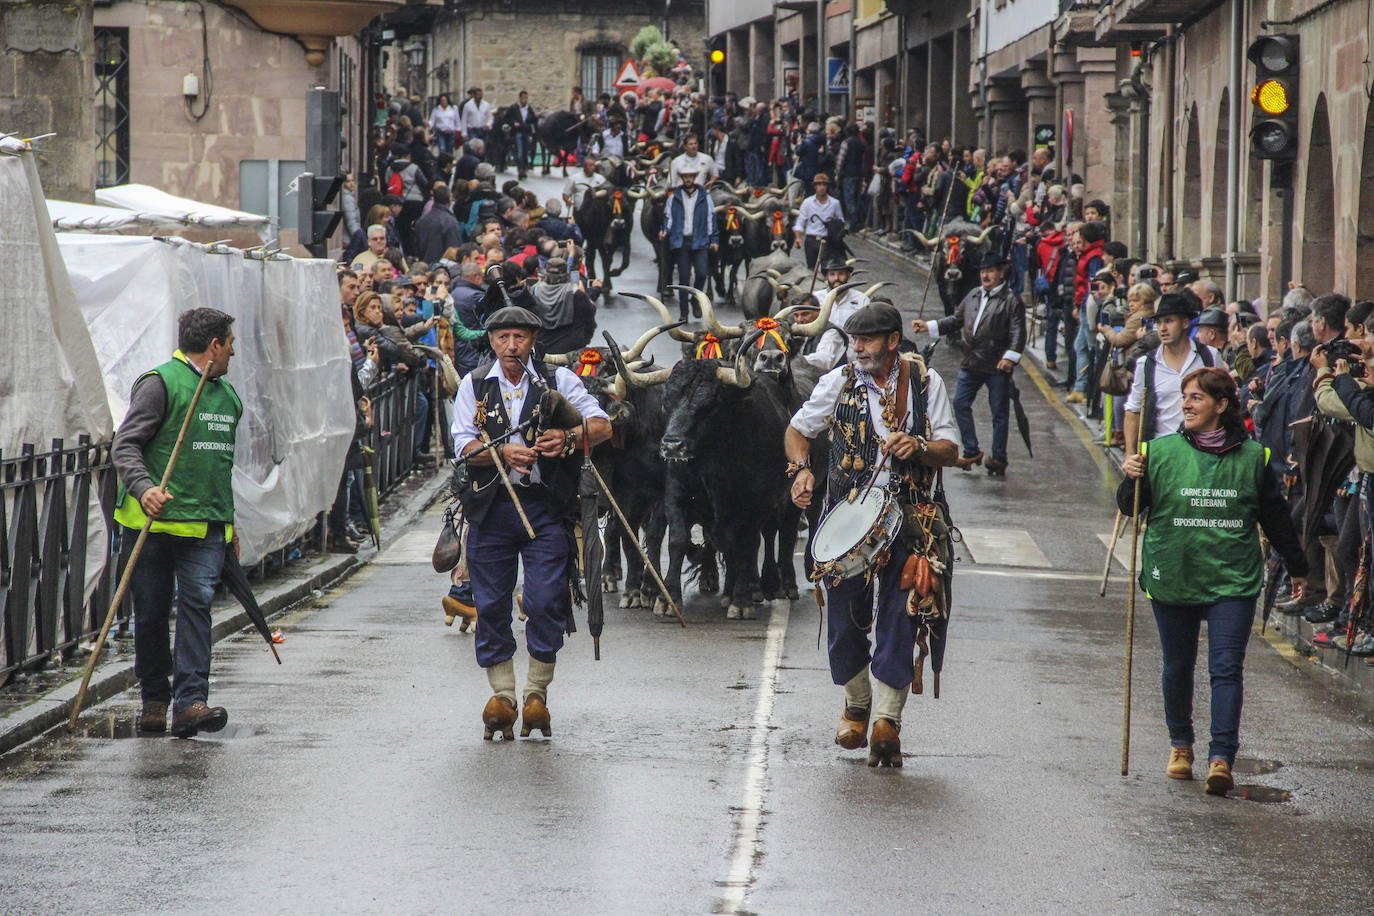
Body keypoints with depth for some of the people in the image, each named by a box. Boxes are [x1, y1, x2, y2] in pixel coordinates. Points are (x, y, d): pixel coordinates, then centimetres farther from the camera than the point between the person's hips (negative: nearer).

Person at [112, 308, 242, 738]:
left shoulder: (228, 395, 20)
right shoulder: (160, 383, -5)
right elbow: (125, 445, -11)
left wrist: (229, 523, 29)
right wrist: (144, 487, -28)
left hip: (206, 525, 5)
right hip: (155, 521, -5)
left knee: (197, 602, -11)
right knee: (151, 613, 3)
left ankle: (190, 702, -18)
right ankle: (154, 699, 17)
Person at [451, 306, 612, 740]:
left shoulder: (558, 380, 6)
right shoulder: (474, 386, 9)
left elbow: (602, 425, -1)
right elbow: (464, 446, 0)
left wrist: (570, 438, -21)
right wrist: (503, 452, -19)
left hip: (546, 506, -1)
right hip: (491, 506, 1)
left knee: (545, 601, -8)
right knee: (491, 604, 2)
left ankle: (537, 693, 5)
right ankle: (501, 695, 11)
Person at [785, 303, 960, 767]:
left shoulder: (925, 382, 3)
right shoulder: (838, 382, 4)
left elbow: (951, 449, 4)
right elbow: (798, 430, 15)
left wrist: (919, 447, -17)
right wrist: (801, 469, -4)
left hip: (910, 517, -1)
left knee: (900, 615, -10)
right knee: (844, 615, 3)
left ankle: (887, 718, -8)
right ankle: (857, 703, 27)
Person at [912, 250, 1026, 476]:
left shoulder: (1011, 301, -7)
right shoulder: (973, 296, 13)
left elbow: (1018, 332, -13)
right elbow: (956, 320, 20)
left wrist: (1010, 357, -26)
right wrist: (928, 327, 11)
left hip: (997, 366, -6)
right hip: (971, 364, 6)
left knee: (999, 412, 2)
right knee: (960, 404, 3)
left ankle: (999, 458, 12)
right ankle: (972, 452, 13)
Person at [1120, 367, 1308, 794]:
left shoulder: (1253, 457, 1)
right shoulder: (1161, 452, 0)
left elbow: (1276, 518, 11)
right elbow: (1131, 509, 4)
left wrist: (1297, 567, 19)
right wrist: (1132, 481, -18)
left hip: (1232, 582, -1)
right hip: (1172, 579, 1)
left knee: (1226, 668, -10)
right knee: (1178, 668, 12)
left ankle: (1221, 758, -13)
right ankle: (1180, 746, 31)